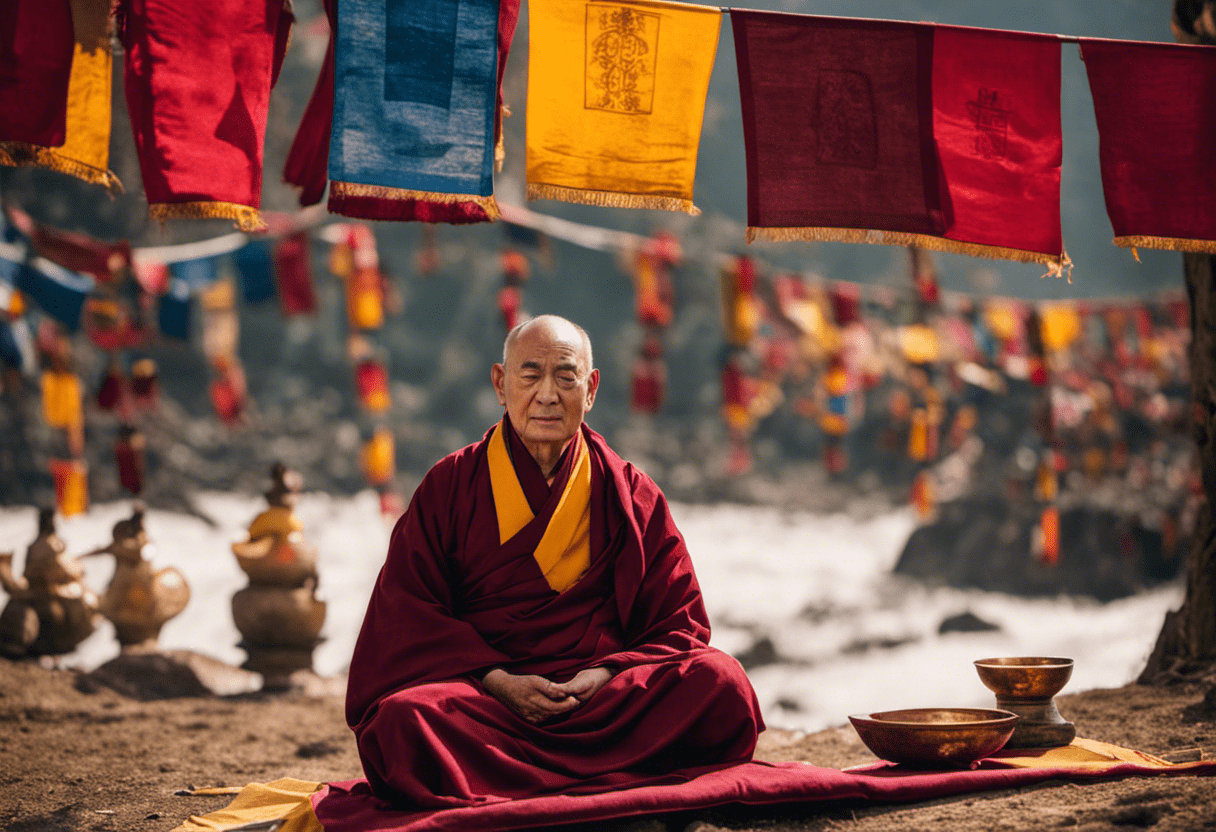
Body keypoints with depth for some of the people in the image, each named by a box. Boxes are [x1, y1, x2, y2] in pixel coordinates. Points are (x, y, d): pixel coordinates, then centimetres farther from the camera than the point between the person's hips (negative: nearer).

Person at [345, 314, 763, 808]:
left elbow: (680, 623, 9)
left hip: (606, 693, 1)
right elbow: (409, 615, 4)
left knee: (721, 683, -27)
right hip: (481, 694, -1)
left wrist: (607, 674, -11)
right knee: (404, 721, -34)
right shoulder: (450, 485, 11)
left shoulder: (630, 494, 13)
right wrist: (496, 681, -12)